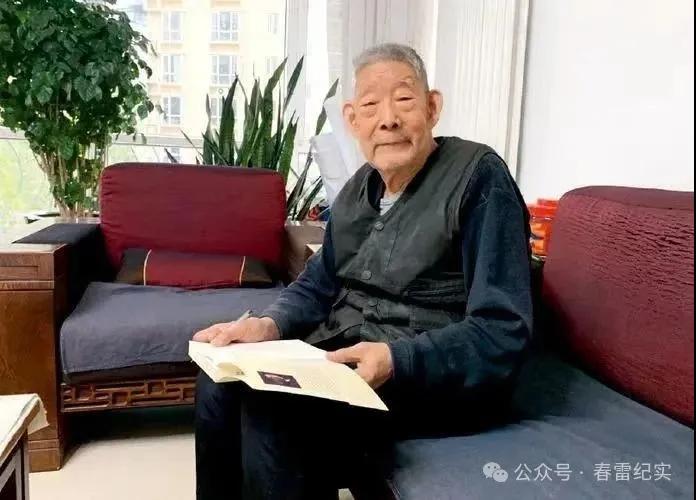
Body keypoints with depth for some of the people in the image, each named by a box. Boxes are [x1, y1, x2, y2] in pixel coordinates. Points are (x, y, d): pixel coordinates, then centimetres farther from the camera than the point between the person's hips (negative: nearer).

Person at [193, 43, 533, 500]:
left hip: (441, 378, -7)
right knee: (223, 376, -3)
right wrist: (270, 324, -7)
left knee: (271, 408, -25)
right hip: (344, 353, 7)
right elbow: (319, 285, 14)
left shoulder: (479, 177, -14)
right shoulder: (358, 189, 9)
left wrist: (396, 359, -32)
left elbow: (502, 333, -20)